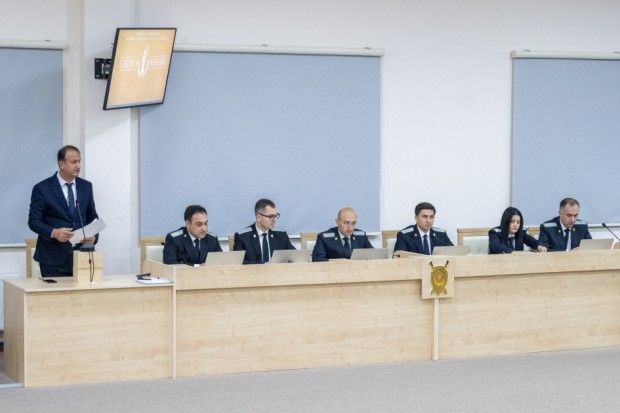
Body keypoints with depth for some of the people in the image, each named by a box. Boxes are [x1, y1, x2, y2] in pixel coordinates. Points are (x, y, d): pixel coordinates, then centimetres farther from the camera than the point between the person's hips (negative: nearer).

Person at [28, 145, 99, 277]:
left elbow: (92, 217, 15)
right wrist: (53, 233, -24)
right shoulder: (42, 188, -4)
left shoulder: (86, 186, 9)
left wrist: (93, 235, -7)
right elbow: (34, 221, -6)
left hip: (81, 255, 4)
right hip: (54, 257, -4)